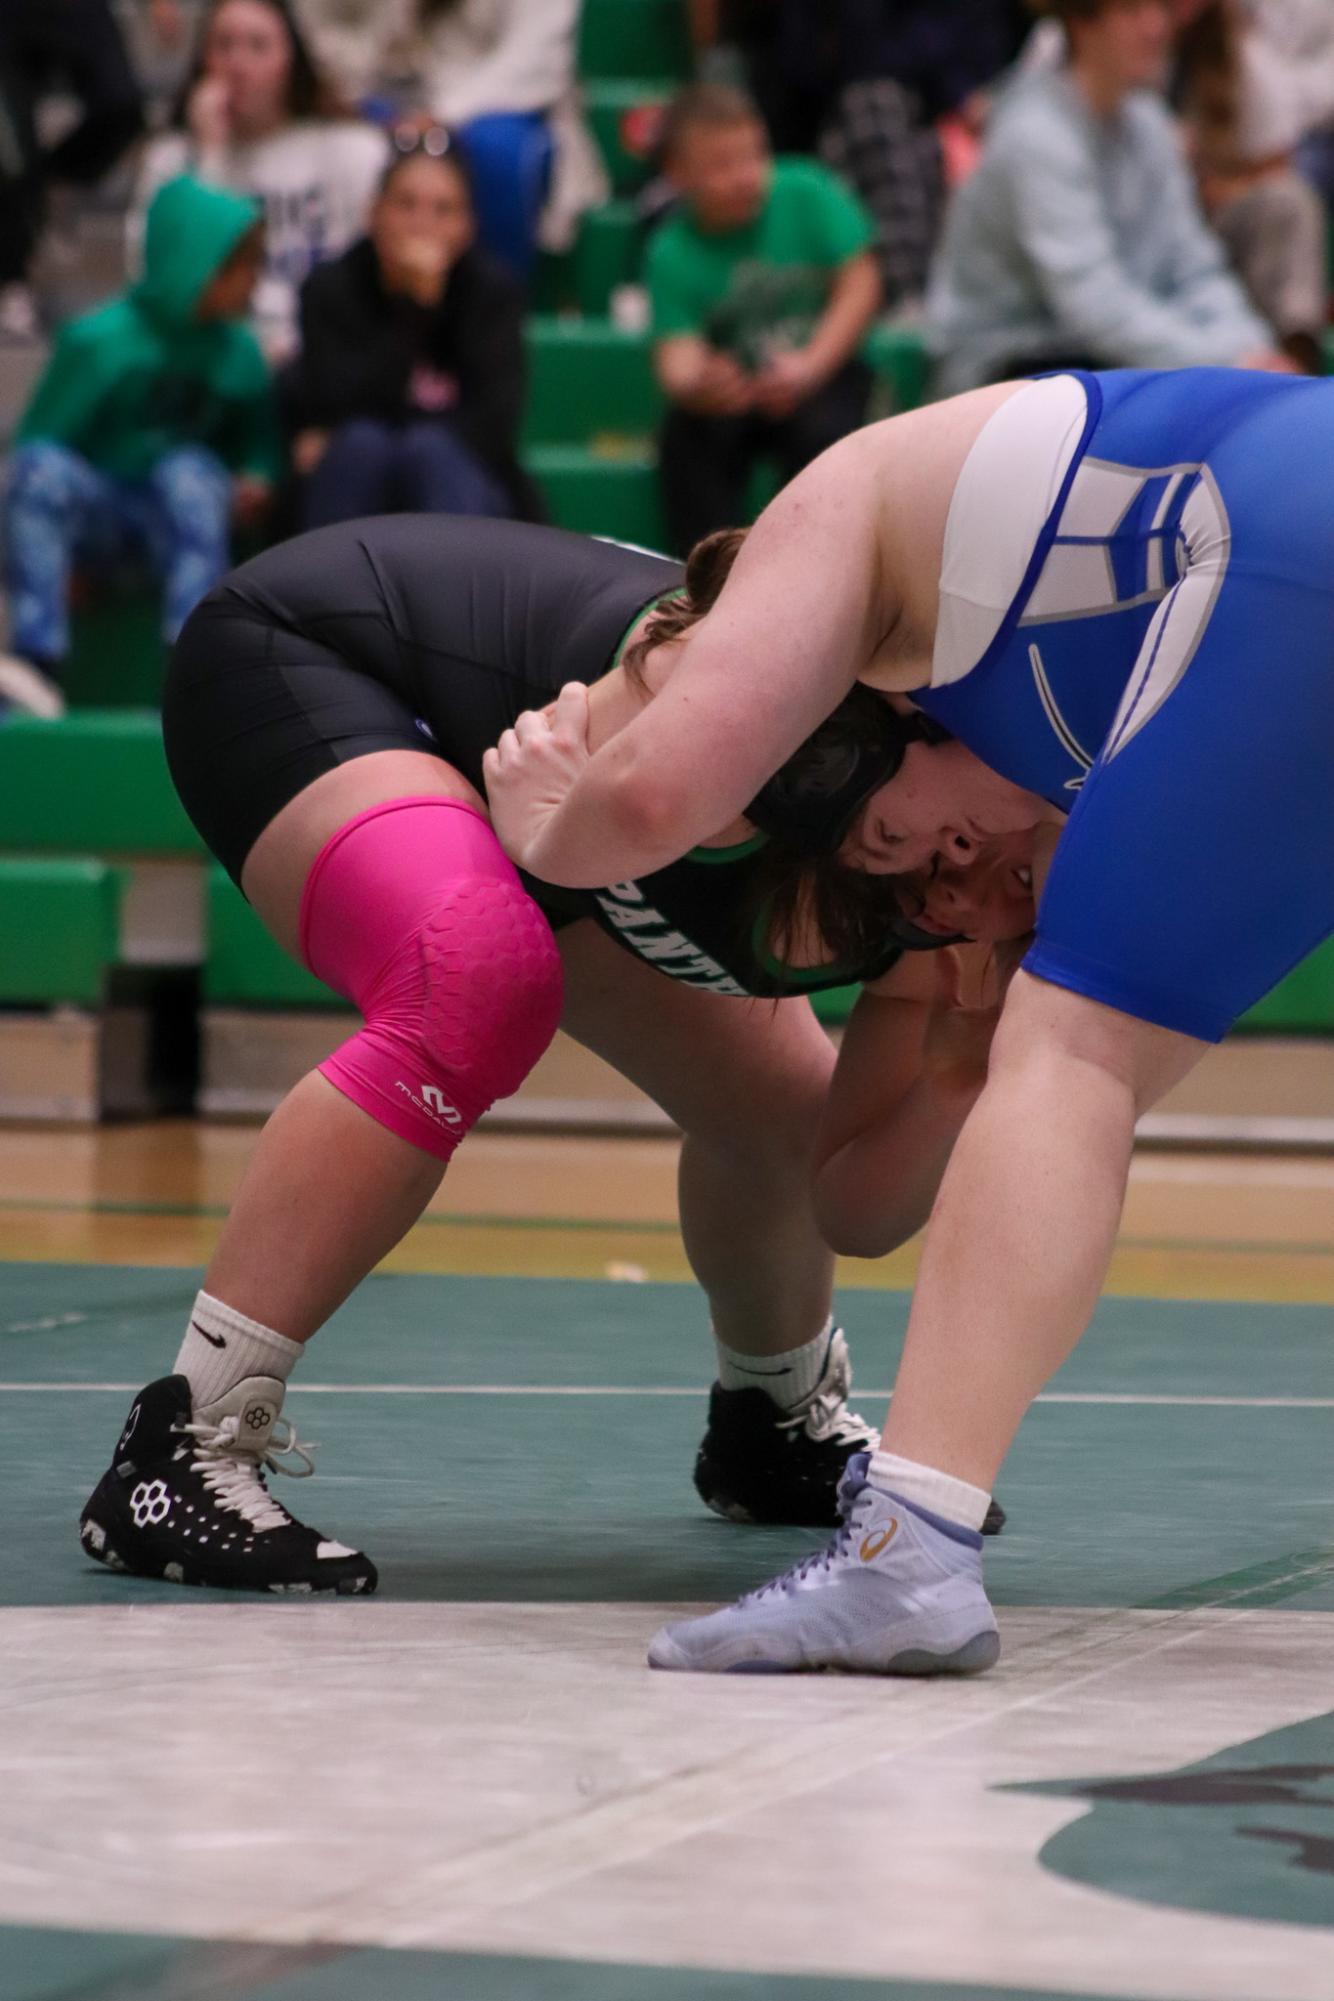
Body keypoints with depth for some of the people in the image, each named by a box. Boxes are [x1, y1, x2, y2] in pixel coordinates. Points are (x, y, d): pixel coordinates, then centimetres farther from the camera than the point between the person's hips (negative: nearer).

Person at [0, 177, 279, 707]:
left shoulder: (238, 351, 1)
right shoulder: (99, 341, -11)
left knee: (189, 471, -31)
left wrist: (256, 481, -10)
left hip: (180, 514, 2)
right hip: (96, 506, -2)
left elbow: (258, 442, 14)